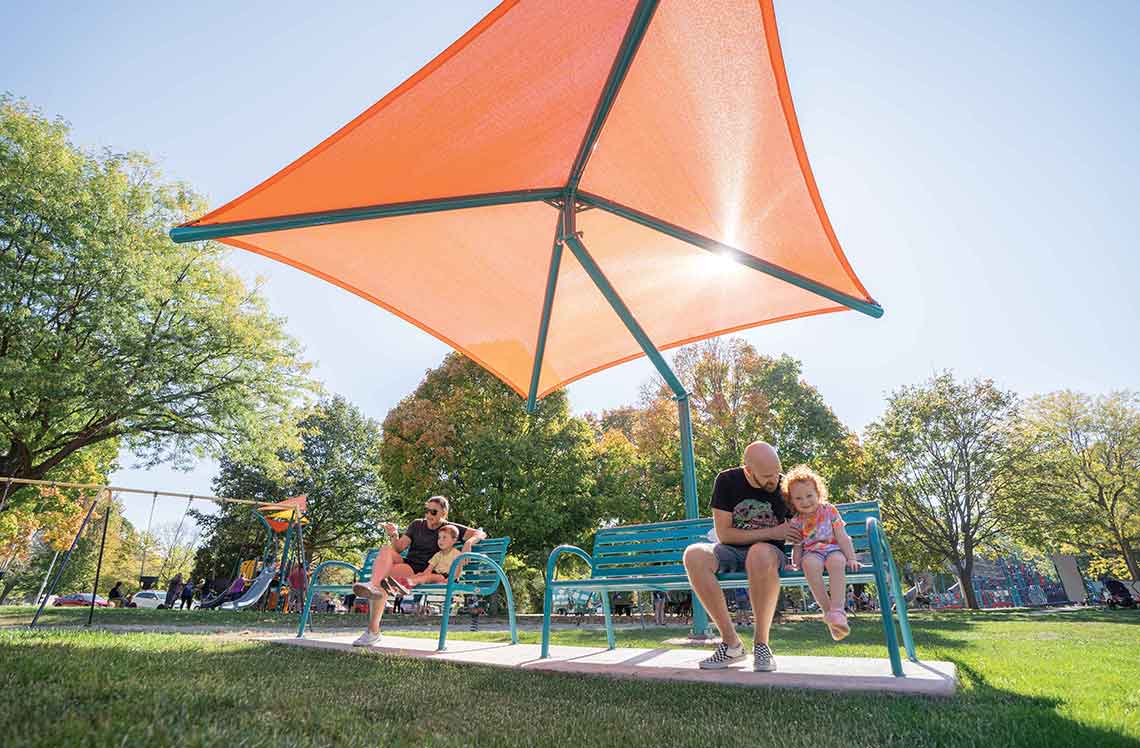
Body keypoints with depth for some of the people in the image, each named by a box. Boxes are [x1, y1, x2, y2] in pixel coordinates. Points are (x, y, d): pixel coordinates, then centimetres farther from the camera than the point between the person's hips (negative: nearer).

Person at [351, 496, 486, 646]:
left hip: (420, 573, -4)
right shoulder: (417, 524, 18)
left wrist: (468, 543, -23)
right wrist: (393, 535, -11)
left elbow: (480, 533, -2)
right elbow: (398, 548, 9)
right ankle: (373, 586, -45)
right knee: (386, 549, -27)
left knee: (383, 578, -29)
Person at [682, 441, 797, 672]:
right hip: (731, 551, 1)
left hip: (769, 551, -1)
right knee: (693, 555, -32)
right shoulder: (727, 481, -7)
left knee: (760, 553, -40)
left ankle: (761, 643, -22)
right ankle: (731, 644, -21)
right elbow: (724, 534, -10)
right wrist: (772, 533, -14)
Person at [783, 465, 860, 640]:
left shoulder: (829, 510, 5)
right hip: (811, 552, 1)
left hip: (833, 549, 0)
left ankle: (837, 610, -39)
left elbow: (842, 537, 2)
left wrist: (851, 558, -7)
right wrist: (795, 563, -5)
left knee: (837, 560, -38)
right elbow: (797, 547, 12)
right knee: (810, 563, -37)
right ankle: (827, 610, -31)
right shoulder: (796, 522, 9)